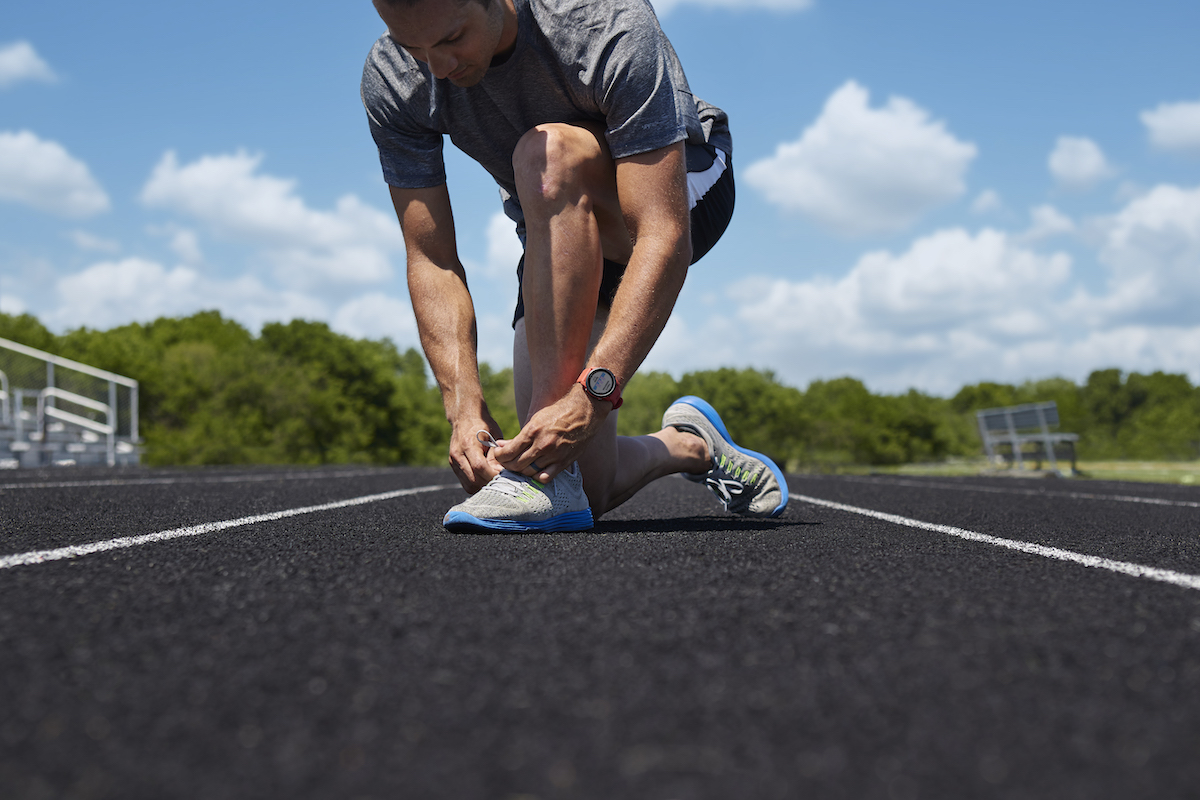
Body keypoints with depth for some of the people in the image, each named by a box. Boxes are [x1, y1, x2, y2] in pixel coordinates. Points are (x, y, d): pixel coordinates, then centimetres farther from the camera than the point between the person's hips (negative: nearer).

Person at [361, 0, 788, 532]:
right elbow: (431, 262, -20)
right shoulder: (390, 82, -22)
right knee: (583, 493, -8)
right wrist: (464, 407, -33)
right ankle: (687, 445, 29)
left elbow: (665, 239, -40)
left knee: (547, 152, -39)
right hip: (559, 234, 4)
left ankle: (545, 475, -35)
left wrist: (591, 395, -48)